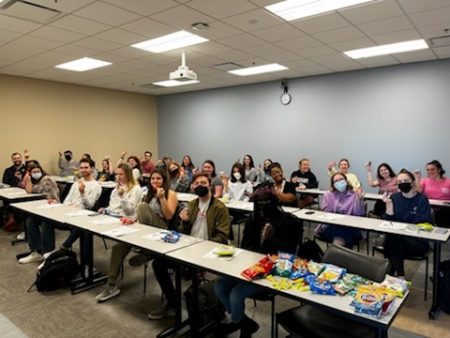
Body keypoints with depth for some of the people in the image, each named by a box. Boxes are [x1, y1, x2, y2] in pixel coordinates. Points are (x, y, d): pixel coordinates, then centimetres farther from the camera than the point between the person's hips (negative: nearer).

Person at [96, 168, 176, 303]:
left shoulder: (171, 194, 0)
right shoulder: (150, 194, 19)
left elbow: (168, 216, -10)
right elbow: (143, 215, 19)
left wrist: (162, 198, -18)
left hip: (163, 230, -6)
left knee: (143, 206, -30)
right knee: (119, 246, -18)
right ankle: (112, 285, -9)